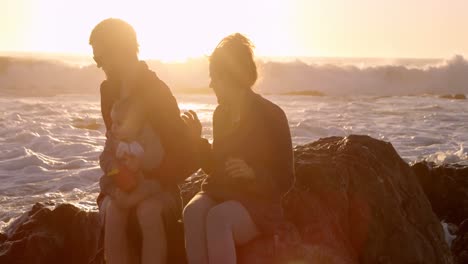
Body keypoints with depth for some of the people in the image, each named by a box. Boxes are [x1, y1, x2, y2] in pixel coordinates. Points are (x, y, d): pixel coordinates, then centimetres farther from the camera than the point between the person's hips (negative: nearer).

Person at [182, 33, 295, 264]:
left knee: (218, 217, -36)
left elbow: (284, 181, -6)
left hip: (257, 203, -5)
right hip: (219, 195, 5)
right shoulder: (221, 113, 10)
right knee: (193, 212, -30)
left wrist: (252, 173, -24)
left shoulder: (271, 115, -7)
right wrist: (198, 140, 5)